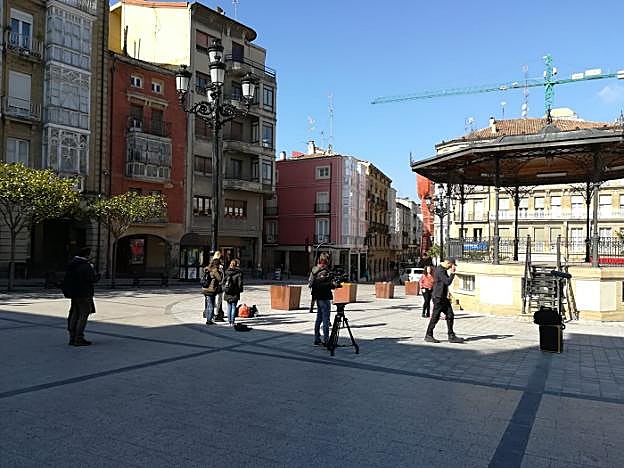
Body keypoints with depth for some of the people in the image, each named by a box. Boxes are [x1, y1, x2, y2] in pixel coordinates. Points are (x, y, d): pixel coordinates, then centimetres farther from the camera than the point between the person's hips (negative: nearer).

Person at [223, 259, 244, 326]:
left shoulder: (226, 272, 2)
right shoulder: (238, 273, -8)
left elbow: (223, 282, 5)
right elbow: (240, 283, -7)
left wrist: (224, 289, 13)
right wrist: (240, 290, 5)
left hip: (227, 293, 3)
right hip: (235, 293, -3)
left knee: (229, 307, 13)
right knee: (233, 307, 3)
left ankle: (229, 322, 15)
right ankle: (232, 322, 0)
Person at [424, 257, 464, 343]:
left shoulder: (443, 270, 16)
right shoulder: (440, 270, -17)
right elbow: (448, 282, -24)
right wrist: (452, 273, -19)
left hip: (443, 297, 10)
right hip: (438, 297, -10)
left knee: (450, 316, 5)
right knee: (435, 317, -2)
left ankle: (451, 336, 8)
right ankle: (428, 336, 8)